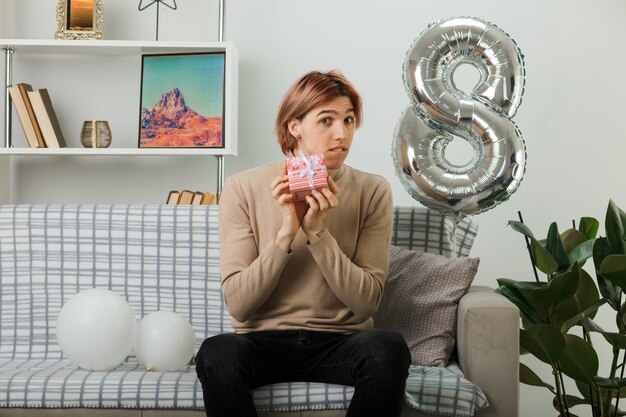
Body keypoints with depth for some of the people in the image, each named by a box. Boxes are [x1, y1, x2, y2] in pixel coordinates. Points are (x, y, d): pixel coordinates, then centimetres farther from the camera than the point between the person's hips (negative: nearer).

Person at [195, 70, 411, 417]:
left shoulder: (372, 192, -1)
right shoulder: (243, 189, -4)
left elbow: (366, 303, -7)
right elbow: (238, 304, -8)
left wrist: (318, 232, -18)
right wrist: (287, 231, -19)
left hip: (341, 342, 1)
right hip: (263, 341, -1)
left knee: (388, 348, -31)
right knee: (217, 353, -33)